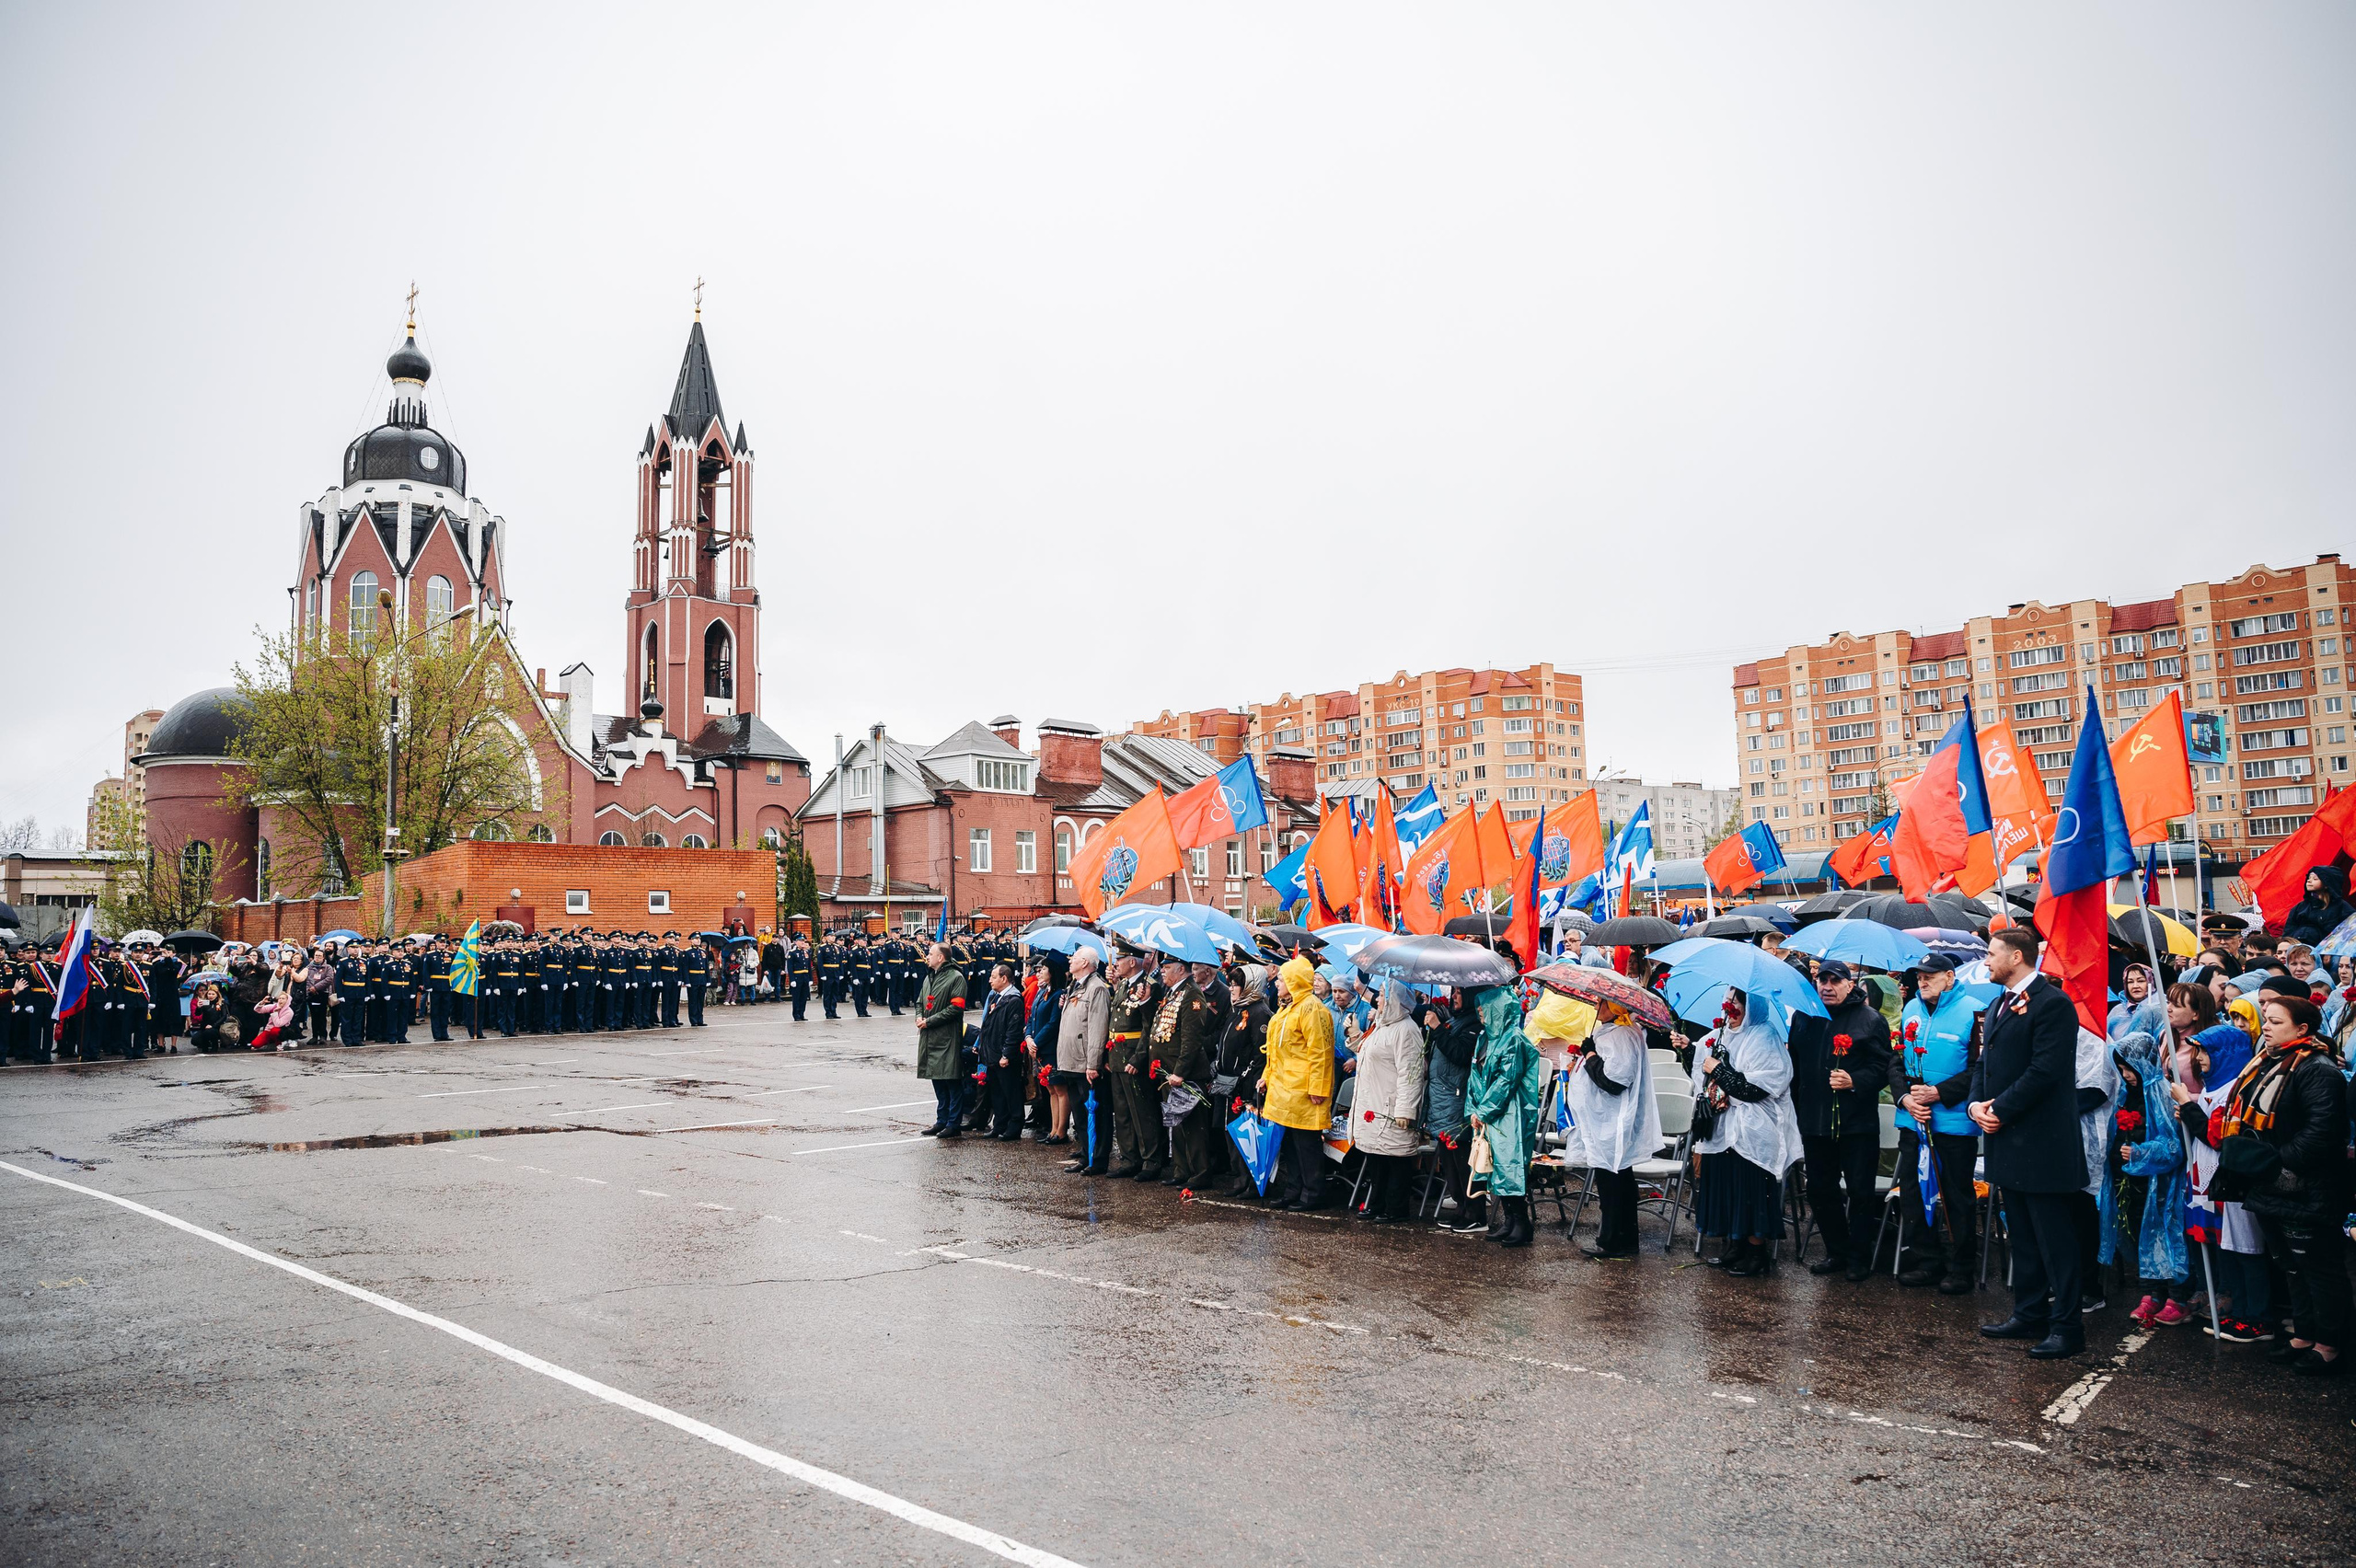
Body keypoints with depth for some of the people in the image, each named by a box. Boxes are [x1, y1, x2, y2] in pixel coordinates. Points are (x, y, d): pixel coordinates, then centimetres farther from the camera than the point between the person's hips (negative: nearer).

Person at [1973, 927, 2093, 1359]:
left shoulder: (2051, 1003, -14)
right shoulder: (1998, 1005, 16)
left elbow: (2045, 1071, -21)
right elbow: (1987, 1063, 18)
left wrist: (2001, 1110, -17)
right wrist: (1977, 1103, 0)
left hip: (2042, 1143, -9)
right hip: (2008, 1144, 9)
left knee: (2054, 1238, -1)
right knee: (2022, 1237, 16)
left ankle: (2067, 1326, 6)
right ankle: (2029, 1315, 26)